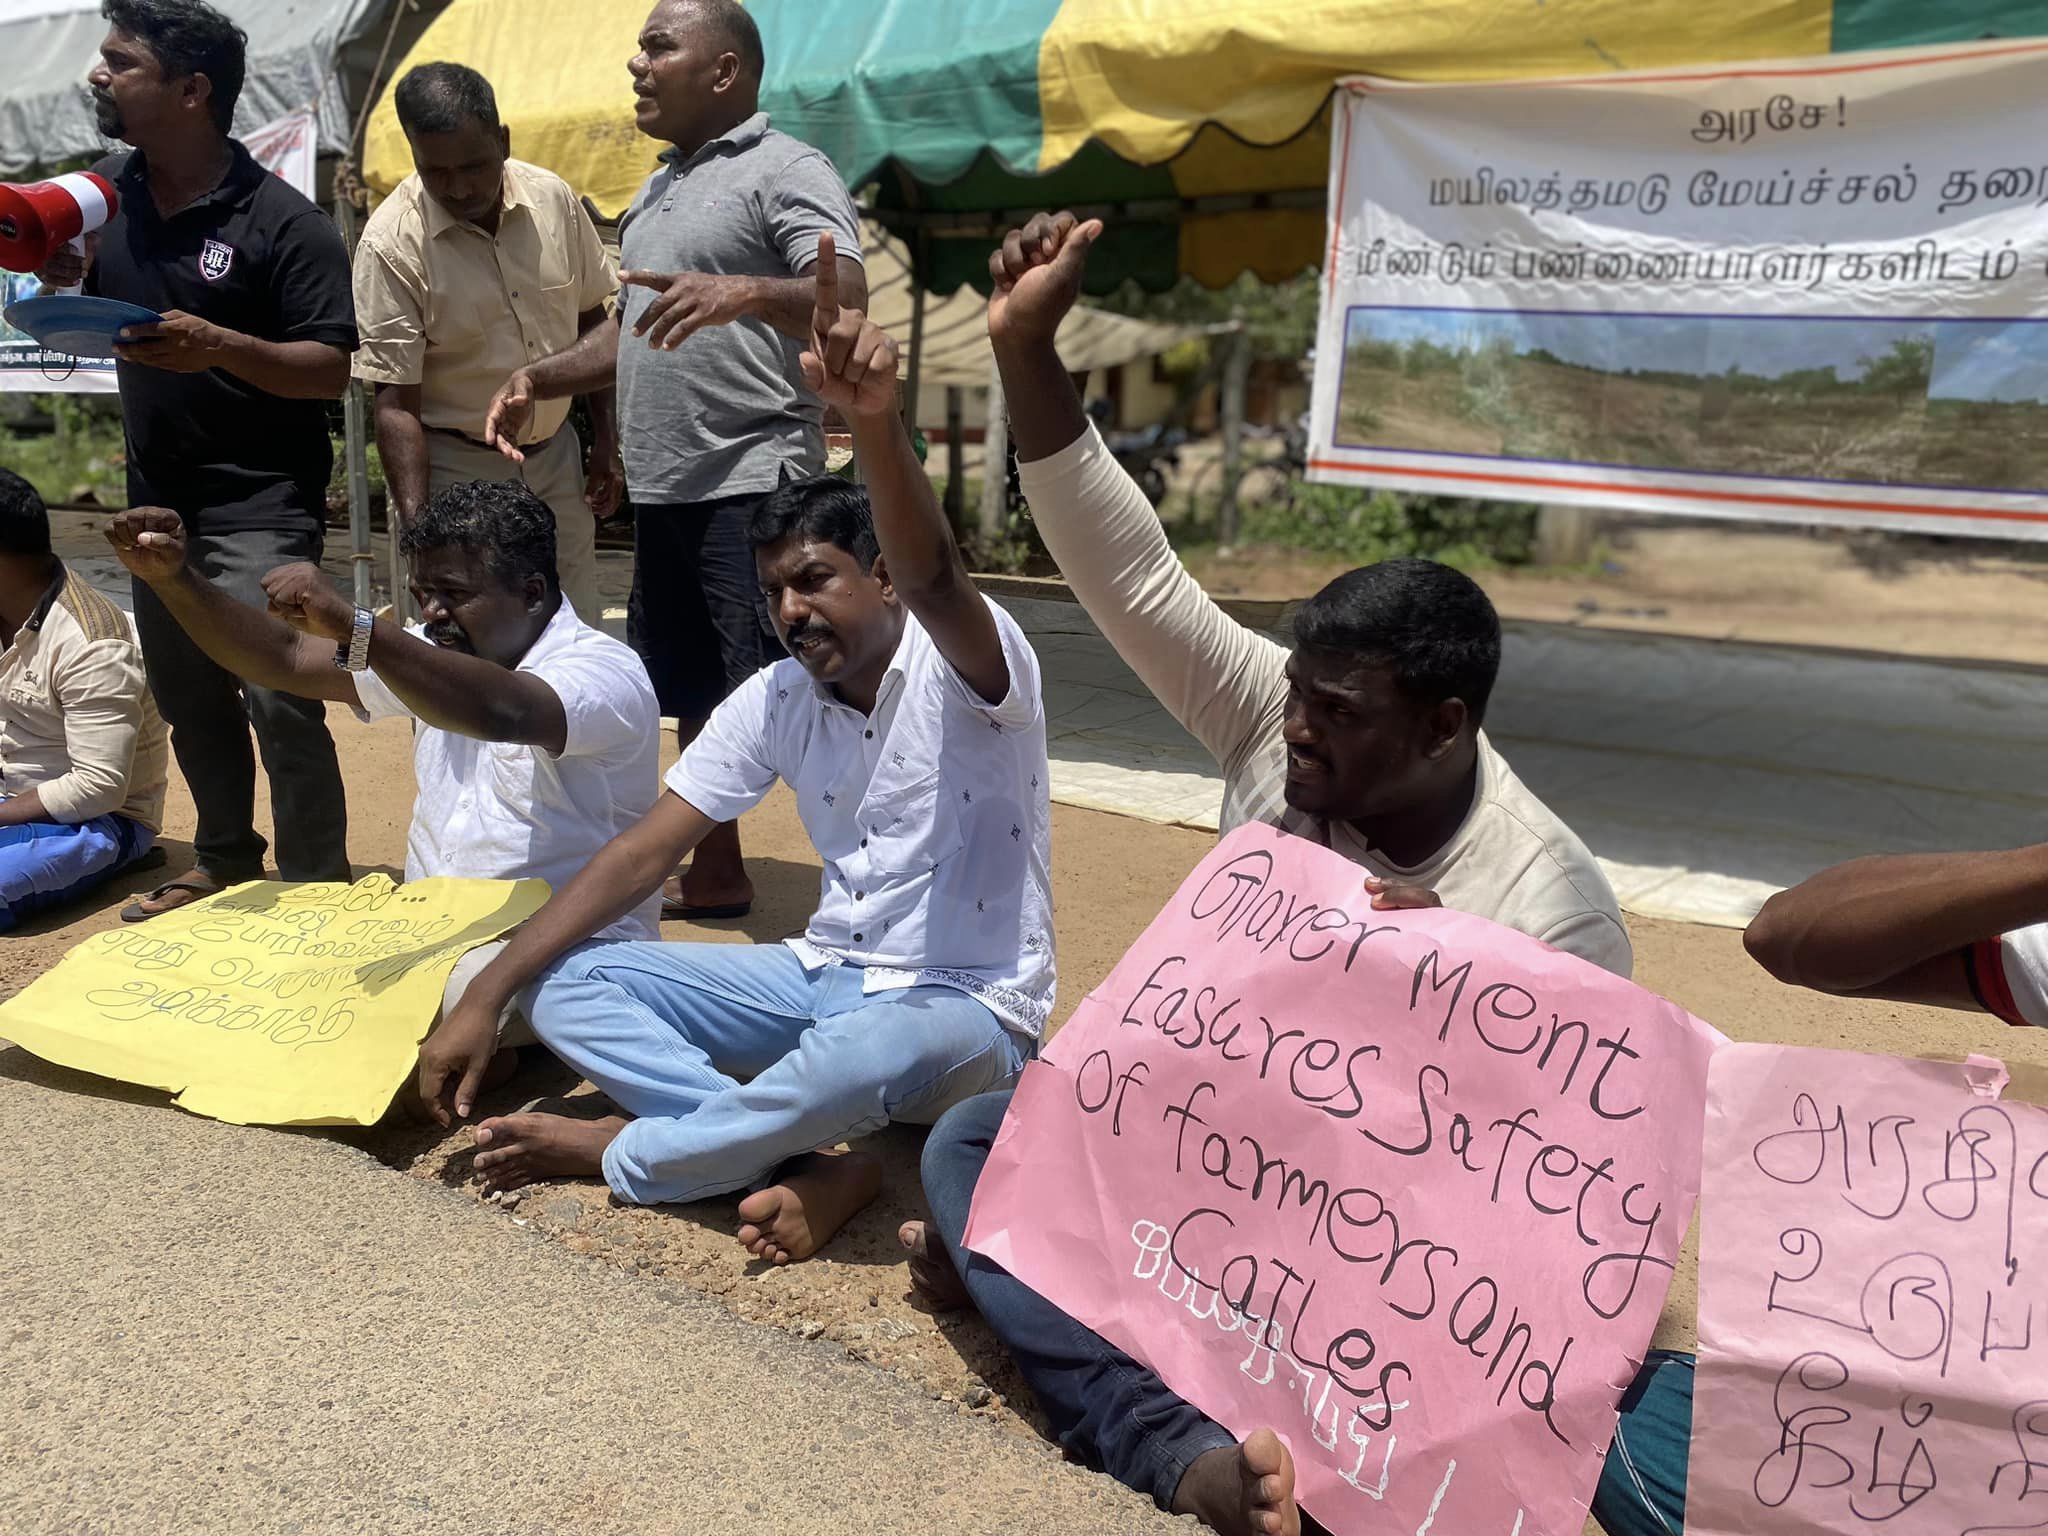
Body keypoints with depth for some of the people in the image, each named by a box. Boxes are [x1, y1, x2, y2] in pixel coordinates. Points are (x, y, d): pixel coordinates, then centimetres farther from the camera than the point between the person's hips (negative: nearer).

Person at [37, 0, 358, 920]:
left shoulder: (279, 221, -14)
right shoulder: (106, 193, 5)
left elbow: (332, 369, -16)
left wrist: (220, 346, -31)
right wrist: (58, 276, -6)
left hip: (260, 503, -7)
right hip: (157, 494, 7)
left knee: (279, 700, -12)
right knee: (187, 697, 16)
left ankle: (318, 892, 0)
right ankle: (226, 863, 33)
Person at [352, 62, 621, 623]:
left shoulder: (553, 198, -4)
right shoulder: (390, 243, -16)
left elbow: (591, 322, 10)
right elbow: (396, 402, -16)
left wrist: (606, 443, 9)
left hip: (555, 455, 4)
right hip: (452, 470, -4)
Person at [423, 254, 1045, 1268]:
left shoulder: (967, 664, -14)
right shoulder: (774, 701, 2)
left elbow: (932, 582, -39)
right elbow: (643, 854, -1)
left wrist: (874, 423, -59)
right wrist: (483, 997, -7)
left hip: (963, 1015, -6)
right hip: (824, 978, 7)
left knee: (871, 1047, -42)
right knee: (568, 987, -7)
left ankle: (624, 1153, -13)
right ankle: (804, 1171, -24)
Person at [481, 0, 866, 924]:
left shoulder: (784, 172, -6)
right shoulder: (655, 193, 22)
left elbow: (848, 303, -21)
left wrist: (744, 292, -38)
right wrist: (538, 377, 14)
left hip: (754, 486, -9)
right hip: (663, 491, 9)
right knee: (693, 697, 15)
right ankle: (715, 875, 27)